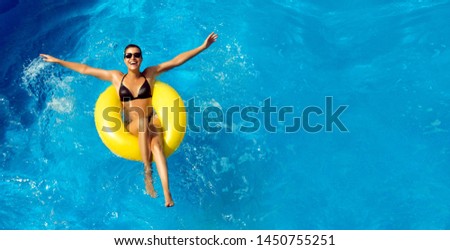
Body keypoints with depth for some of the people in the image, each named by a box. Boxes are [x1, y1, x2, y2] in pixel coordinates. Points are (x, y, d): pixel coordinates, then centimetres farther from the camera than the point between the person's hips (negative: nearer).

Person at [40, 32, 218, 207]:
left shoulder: (150, 73, 7)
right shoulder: (116, 77, 10)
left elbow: (176, 61, 2)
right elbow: (85, 69, 15)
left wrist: (203, 47, -1)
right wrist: (57, 61, 16)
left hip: (151, 122, 0)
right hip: (131, 126, 1)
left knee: (156, 144, -33)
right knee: (142, 120, -36)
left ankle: (167, 192, -43)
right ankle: (147, 172, -35)